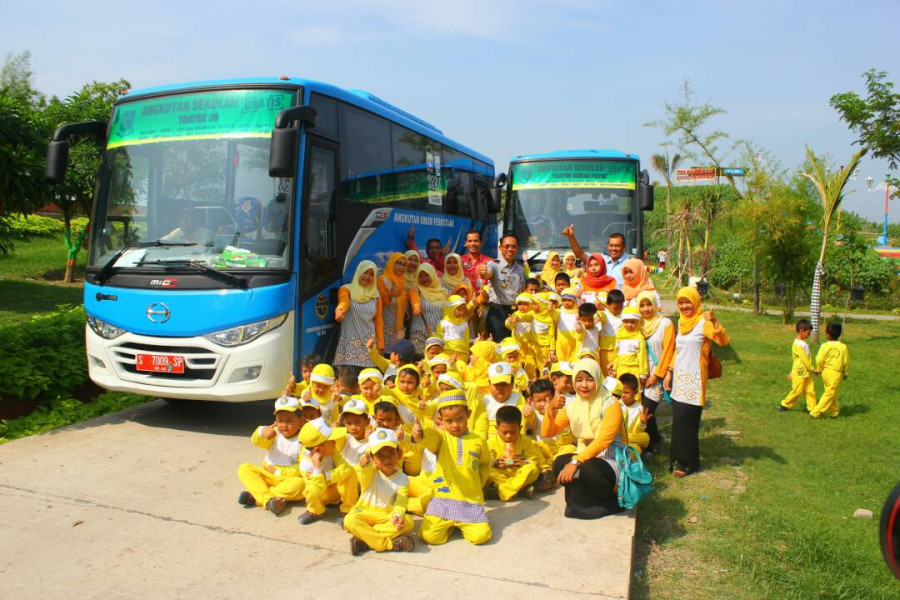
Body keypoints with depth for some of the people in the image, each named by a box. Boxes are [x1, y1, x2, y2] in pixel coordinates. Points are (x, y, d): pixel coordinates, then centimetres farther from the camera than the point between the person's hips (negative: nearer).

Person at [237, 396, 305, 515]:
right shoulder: (274, 434, 2)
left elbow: (302, 469, -13)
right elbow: (255, 441, -18)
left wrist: (278, 472, -14)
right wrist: (262, 433, -42)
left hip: (289, 479, -4)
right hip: (268, 476, 4)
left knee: (300, 485, -35)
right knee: (244, 468, -13)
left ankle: (256, 497, -27)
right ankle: (268, 499, -32)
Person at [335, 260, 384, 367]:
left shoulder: (376, 295, 10)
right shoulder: (346, 289, -1)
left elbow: (379, 321, 11)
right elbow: (343, 302, -23)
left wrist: (380, 346, 7)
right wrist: (339, 310, -47)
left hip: (370, 344, 3)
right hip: (349, 344, -3)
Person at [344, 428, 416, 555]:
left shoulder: (402, 479, -2)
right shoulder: (371, 472, -6)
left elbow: (400, 503, -11)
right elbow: (364, 476, -31)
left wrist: (397, 515, -35)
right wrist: (364, 465, -56)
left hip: (387, 516, 2)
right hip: (364, 512, -1)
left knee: (407, 522, -27)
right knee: (350, 520, -32)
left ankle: (363, 538, -29)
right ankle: (389, 544, -34)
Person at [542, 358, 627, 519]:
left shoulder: (610, 404, -14)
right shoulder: (572, 406, 2)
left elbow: (603, 441, -25)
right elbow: (547, 433, 0)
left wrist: (575, 461, -34)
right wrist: (550, 410, -18)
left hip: (613, 462, -5)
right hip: (586, 457, 5)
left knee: (587, 469, -35)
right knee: (560, 463, -24)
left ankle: (611, 501, -5)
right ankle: (584, 500, -2)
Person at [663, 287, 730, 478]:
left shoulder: (703, 322, -11)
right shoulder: (681, 322, 12)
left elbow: (724, 341, -27)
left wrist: (715, 322, -42)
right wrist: (670, 371, 17)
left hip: (694, 380, -7)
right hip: (679, 379, 7)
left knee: (685, 421, -3)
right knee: (680, 421, 12)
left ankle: (687, 462, 10)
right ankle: (679, 458, 24)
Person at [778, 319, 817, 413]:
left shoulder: (802, 343, 11)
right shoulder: (798, 344, -20)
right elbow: (804, 359, -19)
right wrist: (813, 369, -11)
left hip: (806, 373, 9)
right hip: (799, 374, -9)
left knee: (810, 390, 6)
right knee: (797, 391, 1)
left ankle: (812, 408, 11)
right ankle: (784, 405, 15)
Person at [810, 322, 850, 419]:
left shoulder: (824, 346, -9)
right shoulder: (843, 347, -8)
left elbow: (819, 360, -9)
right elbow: (846, 362, 0)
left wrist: (819, 370, 10)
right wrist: (846, 374, 15)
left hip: (826, 372, 2)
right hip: (836, 373, -2)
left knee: (831, 392, 18)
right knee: (830, 393, 4)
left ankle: (834, 411, 29)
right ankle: (816, 412, 1)